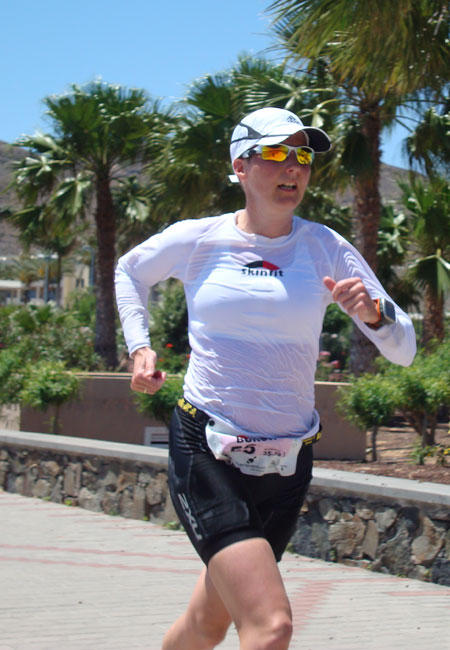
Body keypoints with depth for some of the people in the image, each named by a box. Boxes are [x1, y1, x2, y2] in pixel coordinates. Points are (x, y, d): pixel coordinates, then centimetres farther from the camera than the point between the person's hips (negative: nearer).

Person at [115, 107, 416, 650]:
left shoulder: (324, 248, 1)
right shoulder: (196, 240, -2)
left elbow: (403, 349, 0)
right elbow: (129, 271, 21)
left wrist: (373, 312, -21)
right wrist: (139, 347, 8)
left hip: (287, 463, 3)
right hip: (205, 455, -3)